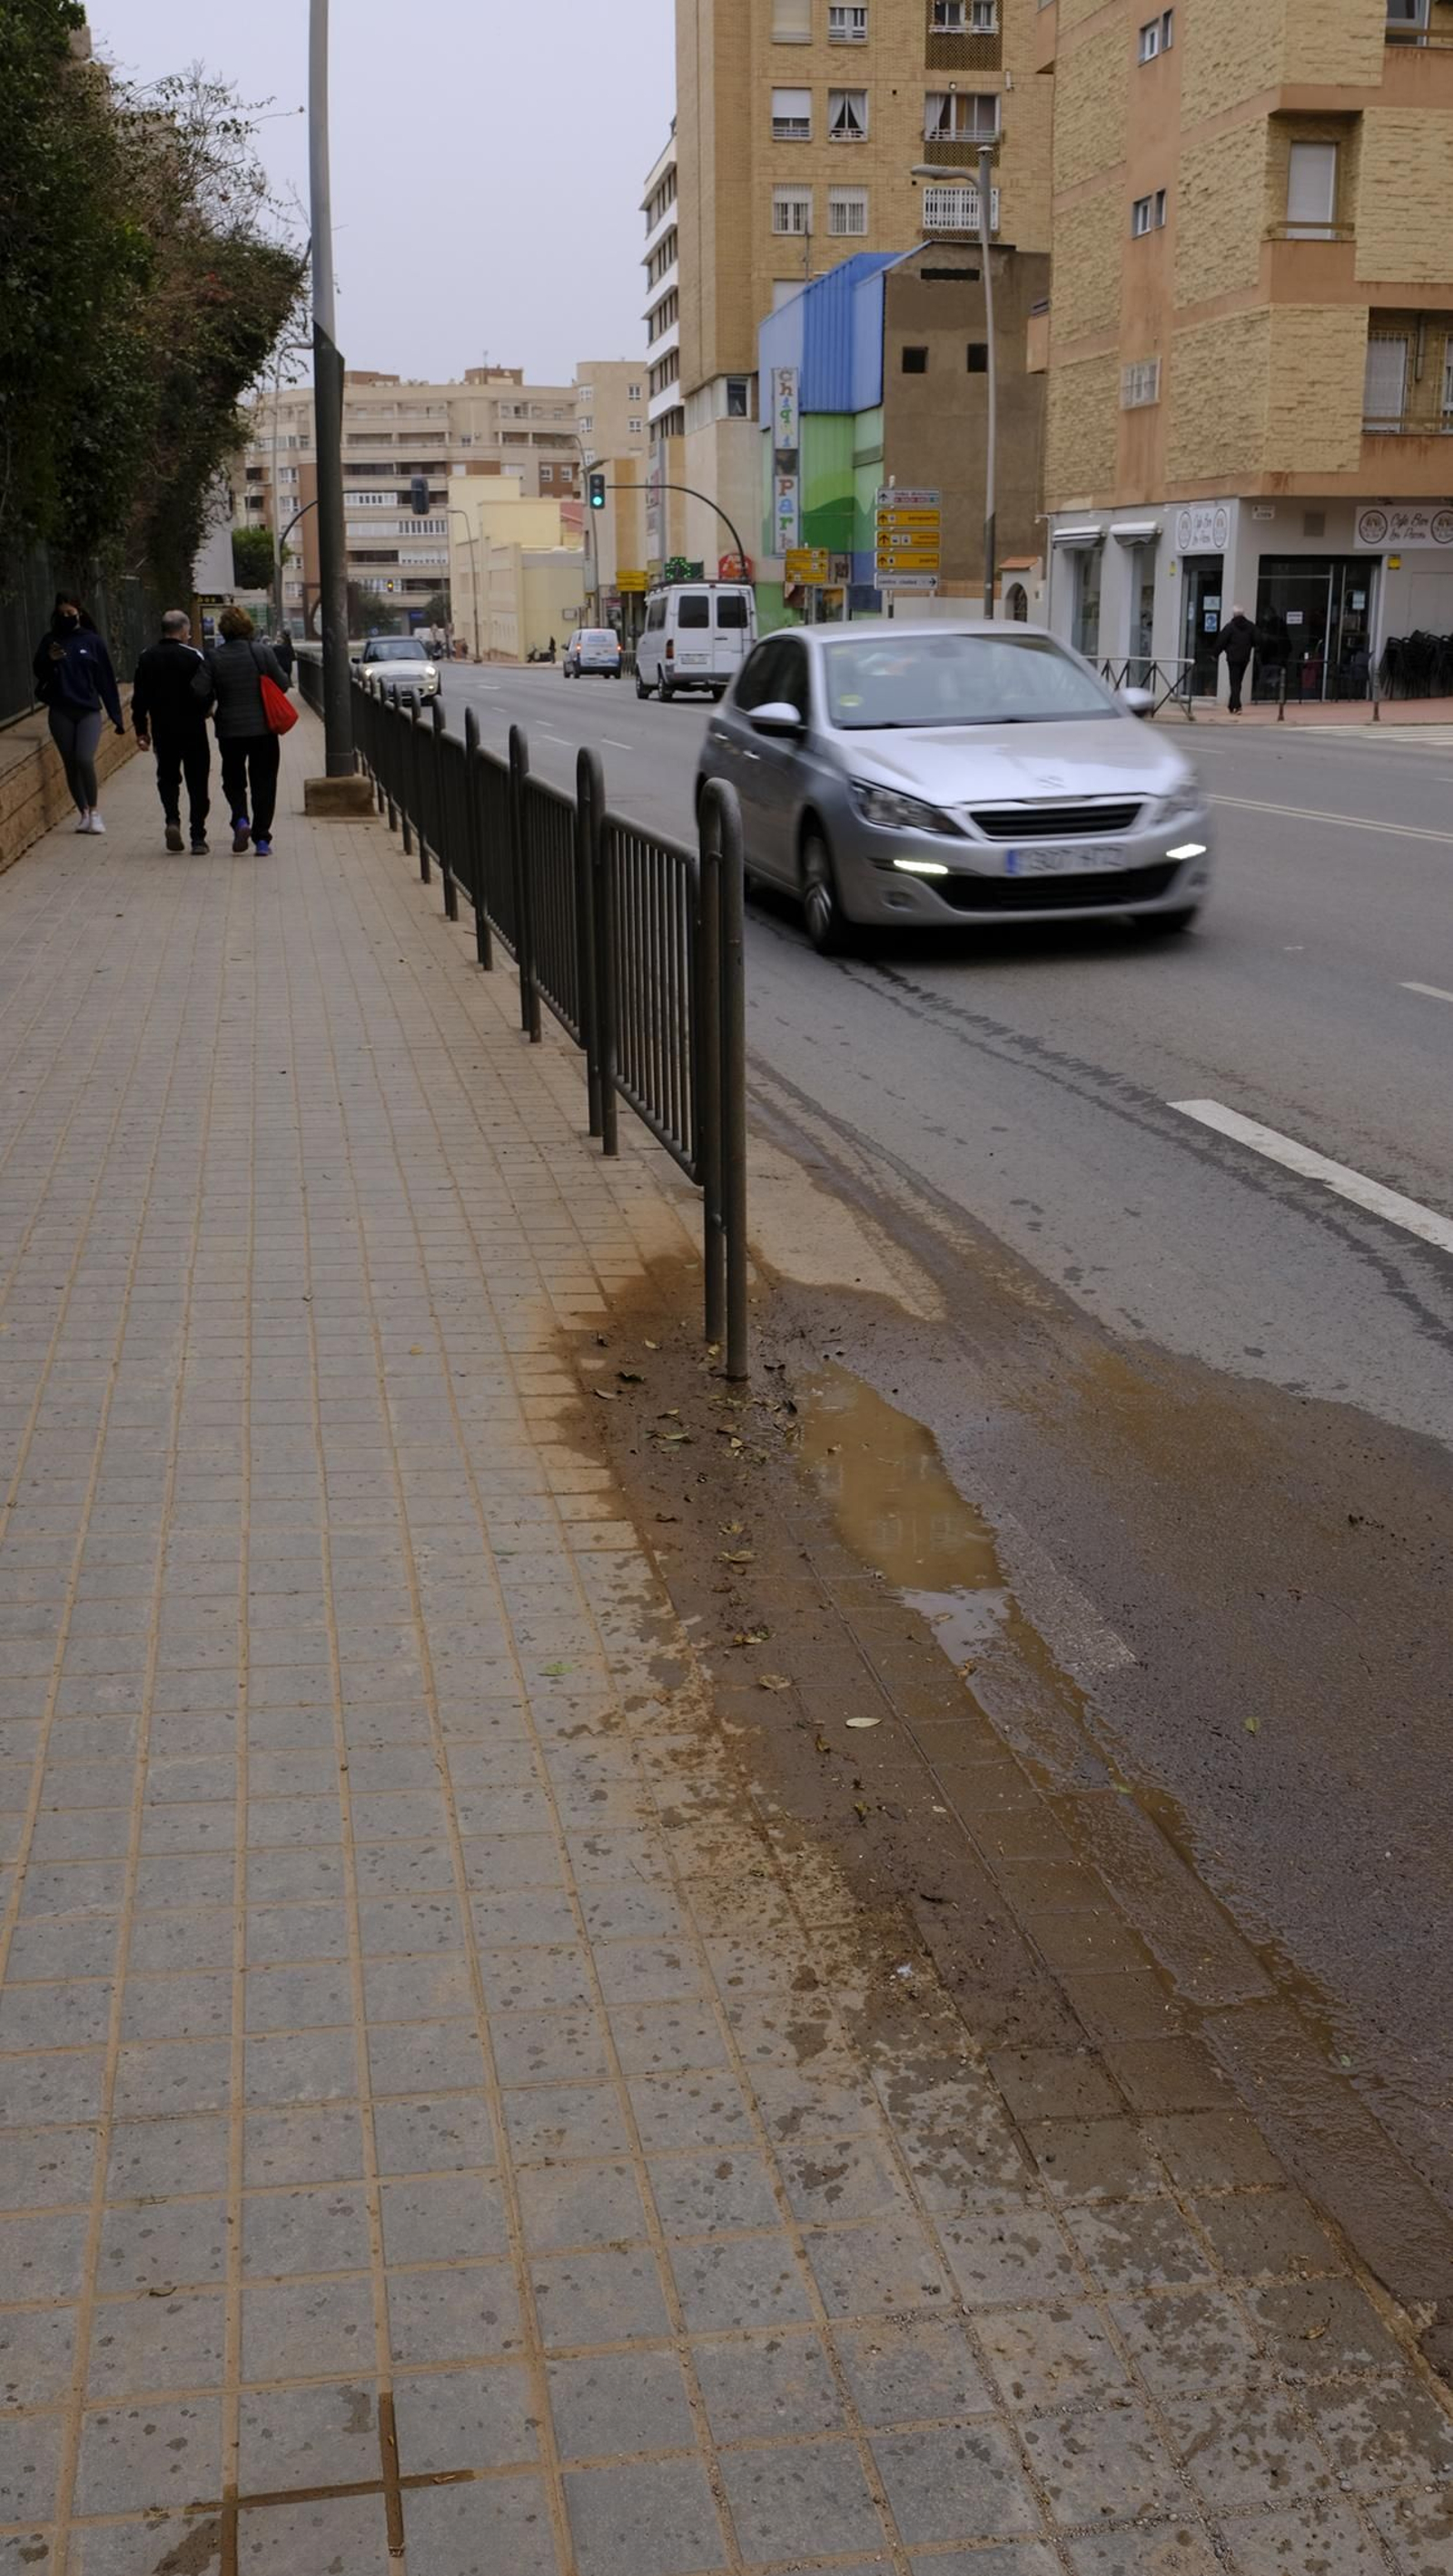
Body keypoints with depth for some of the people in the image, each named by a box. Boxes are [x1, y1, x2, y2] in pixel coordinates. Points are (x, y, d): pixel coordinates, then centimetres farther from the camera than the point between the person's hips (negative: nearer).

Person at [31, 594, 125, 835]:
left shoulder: (92, 641, 2)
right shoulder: (50, 640, 6)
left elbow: (106, 679, 3)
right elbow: (39, 673, 5)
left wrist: (116, 716, 1)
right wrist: (50, 660, -17)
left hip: (89, 710, -2)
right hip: (60, 713, 2)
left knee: (85, 759, -18)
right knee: (70, 764, 4)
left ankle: (94, 811, -4)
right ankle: (83, 813, 16)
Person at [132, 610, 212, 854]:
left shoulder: (147, 657, 3)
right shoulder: (192, 657, -10)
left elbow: (139, 698, 5)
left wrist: (141, 730, 10)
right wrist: (203, 711, 9)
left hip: (163, 731, 3)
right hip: (192, 730, -3)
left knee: (167, 777, 18)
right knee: (197, 783, 4)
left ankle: (172, 820, -5)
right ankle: (198, 838, 2)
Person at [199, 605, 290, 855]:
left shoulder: (214, 657, -6)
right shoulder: (263, 652, -7)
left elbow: (199, 691, -10)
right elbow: (282, 684, -3)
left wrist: (210, 707, 9)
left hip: (230, 730, 0)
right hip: (263, 727, 0)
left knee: (233, 780, 17)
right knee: (263, 782, 7)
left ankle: (241, 819, -8)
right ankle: (261, 839, 4)